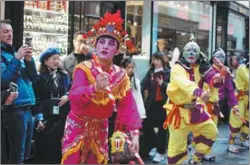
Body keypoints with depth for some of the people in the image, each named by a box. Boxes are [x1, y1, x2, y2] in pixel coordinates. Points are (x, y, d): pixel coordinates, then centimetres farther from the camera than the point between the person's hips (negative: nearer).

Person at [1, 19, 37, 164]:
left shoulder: (14, 53, 17)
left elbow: (33, 77, 14)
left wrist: (29, 60, -3)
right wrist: (16, 59, -17)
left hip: (27, 108, 8)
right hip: (14, 109, -8)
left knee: (25, 153, 14)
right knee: (17, 155, -6)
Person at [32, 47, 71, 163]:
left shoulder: (64, 76, 14)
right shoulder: (40, 78, -3)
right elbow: (36, 100, -8)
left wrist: (67, 96, -6)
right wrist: (39, 118, -16)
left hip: (62, 117, 5)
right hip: (46, 118, -4)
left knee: (59, 147, 7)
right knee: (45, 148, -2)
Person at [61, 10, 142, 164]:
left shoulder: (120, 75, -2)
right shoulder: (84, 68, -14)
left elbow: (128, 107, -7)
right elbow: (74, 96, -30)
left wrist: (134, 134, -17)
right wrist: (95, 87, -49)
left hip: (100, 127, 3)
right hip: (78, 125, -3)